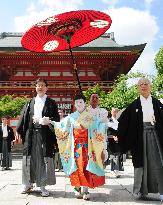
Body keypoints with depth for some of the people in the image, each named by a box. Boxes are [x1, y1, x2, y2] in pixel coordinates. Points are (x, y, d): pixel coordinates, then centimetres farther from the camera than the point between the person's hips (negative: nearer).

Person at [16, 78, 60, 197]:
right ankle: (28, 184, 19)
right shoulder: (30, 103, 15)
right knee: (29, 159, 5)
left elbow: (57, 118, 1)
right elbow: (23, 118, 11)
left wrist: (49, 120, -18)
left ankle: (42, 186, 8)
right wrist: (19, 132, 4)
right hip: (31, 134, 3)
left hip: (45, 134, -2)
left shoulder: (51, 103, 7)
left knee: (44, 160, -2)